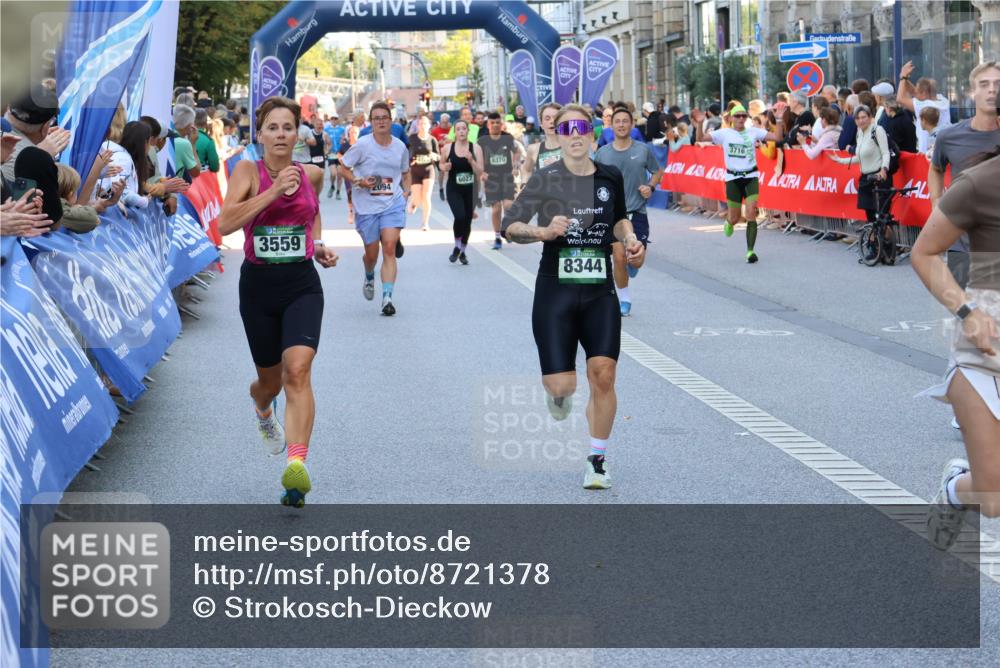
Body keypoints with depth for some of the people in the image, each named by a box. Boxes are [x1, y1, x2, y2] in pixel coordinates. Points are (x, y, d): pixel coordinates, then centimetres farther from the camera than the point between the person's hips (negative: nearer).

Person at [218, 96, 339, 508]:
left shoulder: (311, 174, 3)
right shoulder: (248, 171, -6)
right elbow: (225, 223, -20)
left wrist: (319, 245, 8)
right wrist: (274, 190, -23)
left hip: (302, 284, 0)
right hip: (258, 284, 0)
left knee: (297, 369, -22)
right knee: (270, 380, 14)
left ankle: (297, 466, -30)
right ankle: (262, 409, 54)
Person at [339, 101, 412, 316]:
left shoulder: (400, 147, 4)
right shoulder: (362, 145, -6)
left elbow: (405, 172, 21)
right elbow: (343, 167, 0)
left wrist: (406, 191, 5)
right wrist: (358, 182, -16)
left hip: (393, 203, 1)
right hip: (366, 206, -1)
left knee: (389, 248, -15)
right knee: (371, 254, 9)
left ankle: (387, 297, -16)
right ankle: (369, 278, 45)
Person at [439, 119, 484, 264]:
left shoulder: (476, 148, -4)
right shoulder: (448, 148, -3)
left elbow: (480, 172, -6)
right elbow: (441, 164, 14)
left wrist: (471, 160, -22)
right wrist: (444, 167, -9)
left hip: (470, 190, 1)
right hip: (454, 189, -1)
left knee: (467, 221, 8)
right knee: (460, 217, -21)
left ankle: (462, 251, 30)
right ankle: (457, 247, 3)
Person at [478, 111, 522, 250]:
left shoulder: (508, 139, -1)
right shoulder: (482, 141, -3)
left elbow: (517, 152, 14)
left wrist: (515, 166, 2)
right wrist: (481, 173, -8)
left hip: (507, 175, 0)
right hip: (491, 177, 0)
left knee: (508, 205, -13)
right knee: (496, 209, 1)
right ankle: (497, 237, 15)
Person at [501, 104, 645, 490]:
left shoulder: (611, 178, 5)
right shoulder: (545, 179, -6)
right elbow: (509, 226, -7)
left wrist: (629, 239, 5)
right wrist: (543, 233, -24)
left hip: (600, 294, 3)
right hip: (555, 294, -2)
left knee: (603, 373, -10)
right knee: (562, 386, -5)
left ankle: (597, 460, 7)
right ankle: (557, 392, 36)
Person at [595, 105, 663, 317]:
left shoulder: (643, 150, -1)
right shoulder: (603, 153, -1)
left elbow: (658, 172, 11)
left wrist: (650, 187, -7)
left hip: (637, 211, 1)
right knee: (619, 257, -9)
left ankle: (632, 263, 38)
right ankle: (624, 299, 10)